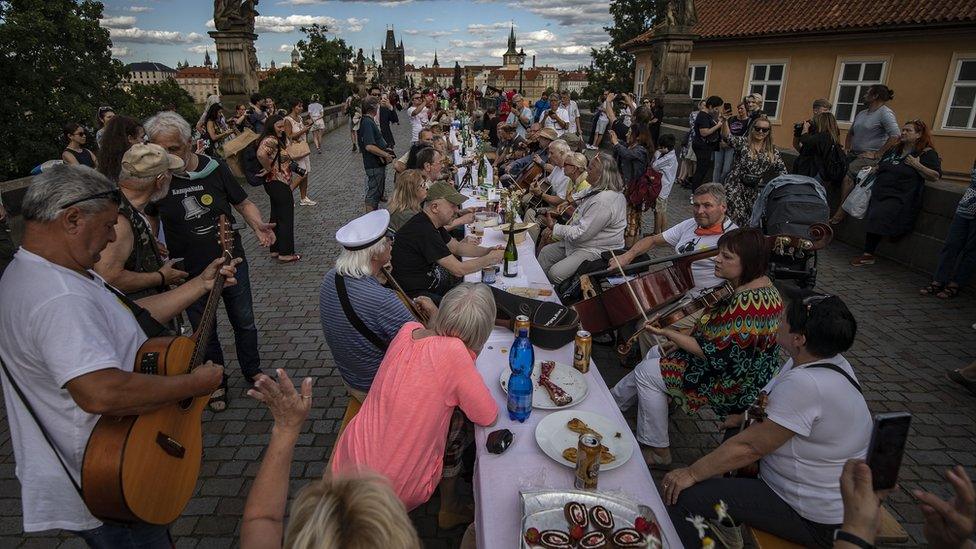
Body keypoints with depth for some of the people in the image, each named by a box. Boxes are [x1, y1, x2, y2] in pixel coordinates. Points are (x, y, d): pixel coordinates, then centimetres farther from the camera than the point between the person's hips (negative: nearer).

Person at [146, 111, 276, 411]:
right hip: (190, 273, 0)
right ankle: (217, 383, 36)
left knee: (244, 322, 15)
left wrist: (257, 225, -18)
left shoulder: (215, 168, -9)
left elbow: (243, 203, 0)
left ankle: (252, 370, 38)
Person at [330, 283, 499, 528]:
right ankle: (449, 508, 28)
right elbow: (488, 416, -13)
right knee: (459, 420, 12)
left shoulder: (407, 330, -7)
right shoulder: (454, 351, -25)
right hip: (397, 488, -5)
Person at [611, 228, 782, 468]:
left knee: (647, 373, -2)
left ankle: (658, 452, 15)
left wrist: (668, 333, -21)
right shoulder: (762, 285, 0)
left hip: (730, 386, -10)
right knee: (654, 355, 17)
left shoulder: (746, 303, -33)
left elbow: (715, 355, -29)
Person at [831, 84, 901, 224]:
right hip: (854, 155, 8)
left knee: (848, 175, -28)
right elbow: (850, 133, 31)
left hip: (871, 157, -8)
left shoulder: (885, 113, -8)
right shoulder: (861, 114, 17)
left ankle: (840, 214, -28)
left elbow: (895, 136, -18)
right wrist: (847, 149, 17)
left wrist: (877, 154, -18)